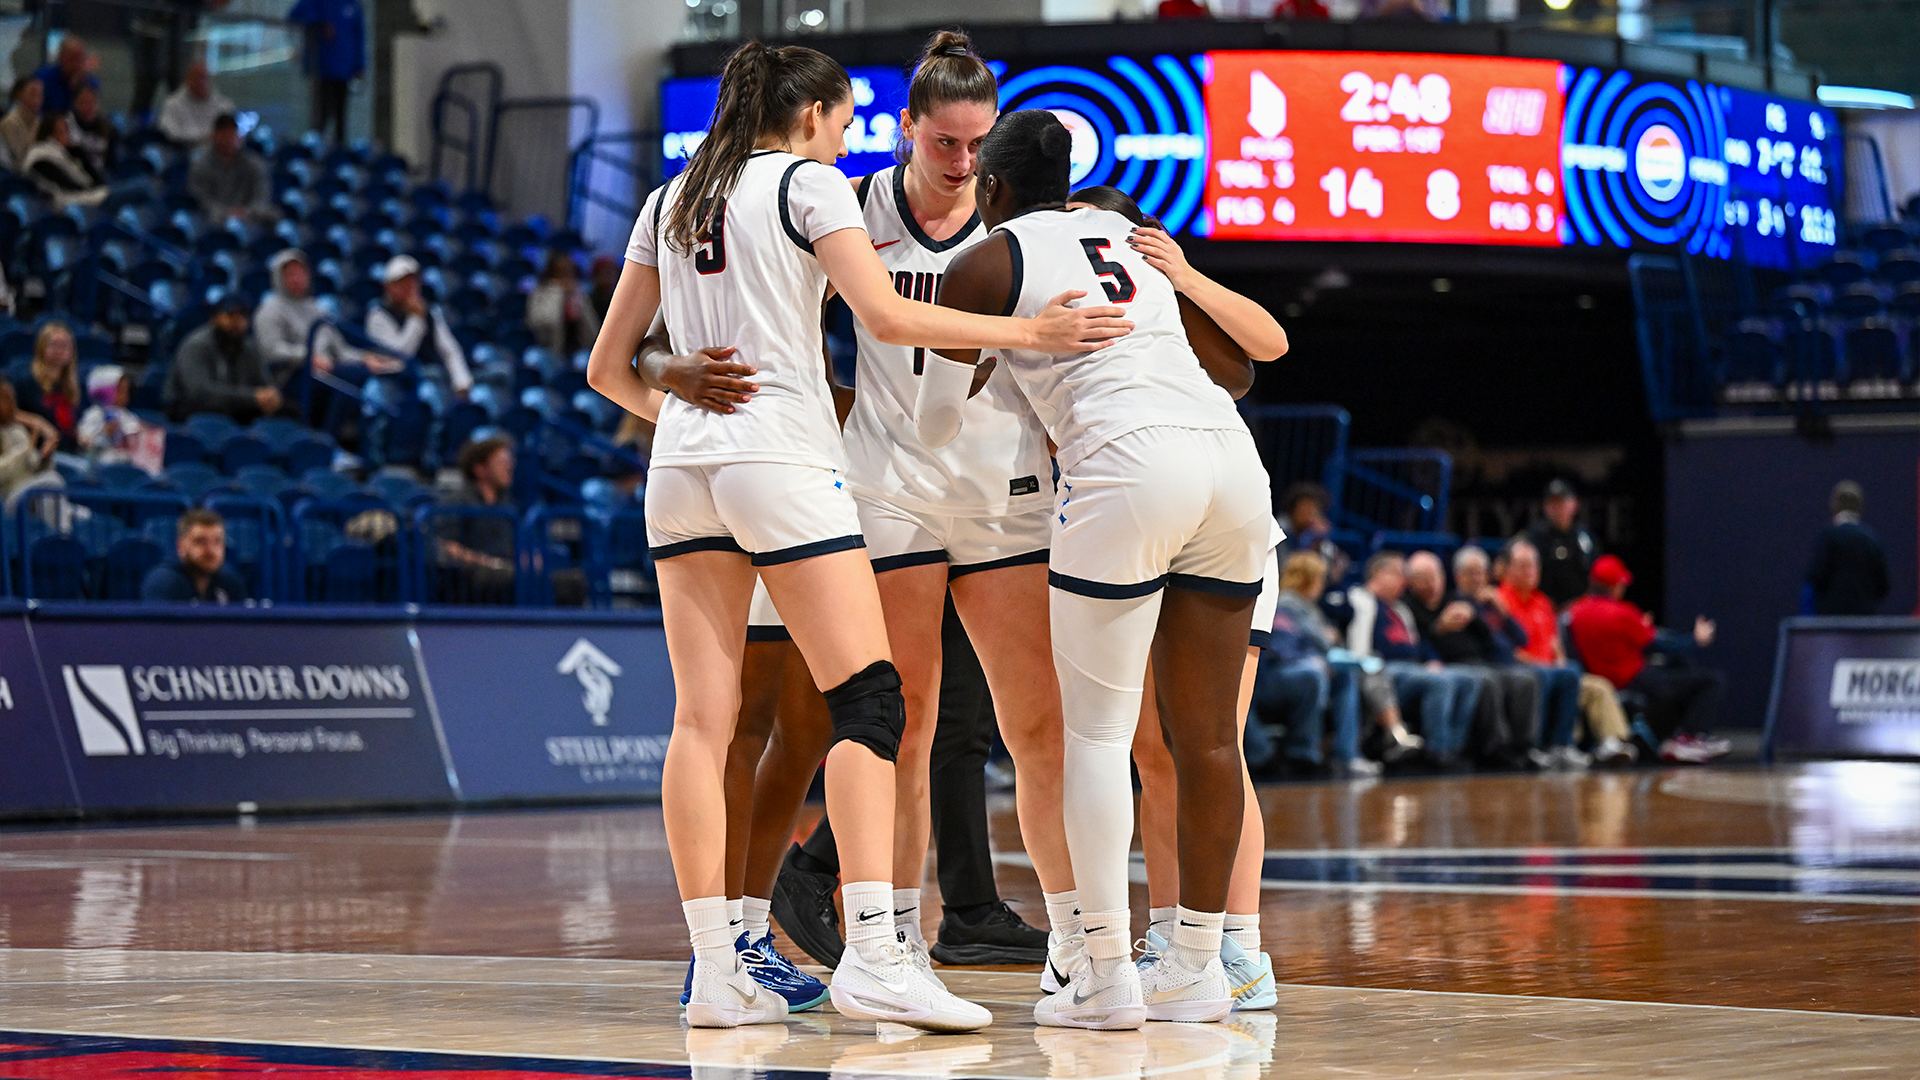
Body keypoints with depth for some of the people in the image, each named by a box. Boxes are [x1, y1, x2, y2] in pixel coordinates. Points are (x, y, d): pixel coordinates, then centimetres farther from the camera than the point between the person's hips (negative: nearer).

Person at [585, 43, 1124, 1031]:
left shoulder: (670, 201, 18)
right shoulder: (807, 182, 1)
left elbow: (608, 368, 20)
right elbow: (888, 317, -11)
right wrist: (1026, 332, -7)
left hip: (680, 469, 6)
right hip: (782, 459, -6)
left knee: (702, 718, 2)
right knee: (868, 698, -5)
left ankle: (713, 970, -1)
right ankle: (871, 955, -16)